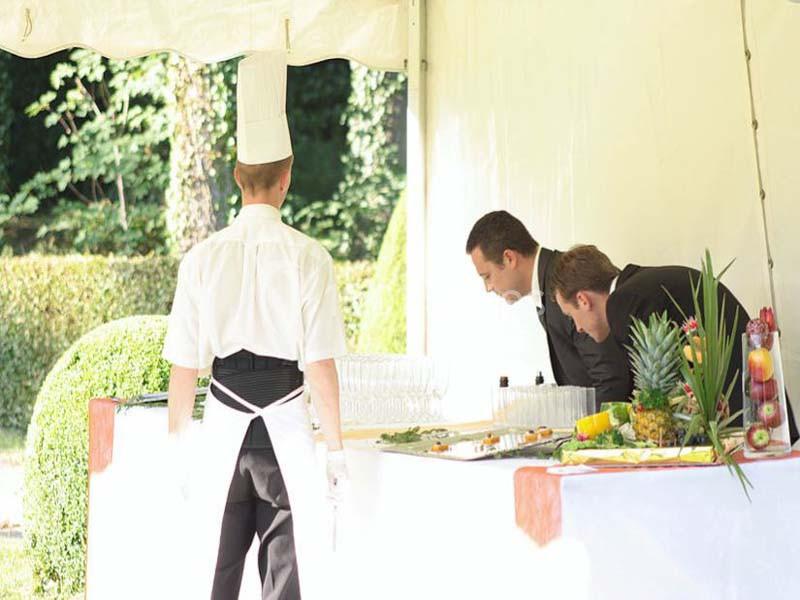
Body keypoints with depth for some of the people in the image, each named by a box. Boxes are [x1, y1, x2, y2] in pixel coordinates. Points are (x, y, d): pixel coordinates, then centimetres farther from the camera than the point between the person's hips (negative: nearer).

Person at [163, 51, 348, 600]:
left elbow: (184, 367, 1)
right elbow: (321, 364, -8)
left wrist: (176, 445, 11)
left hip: (223, 425, 2)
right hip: (285, 425, -2)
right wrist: (336, 448, 0)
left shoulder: (203, 258, -1)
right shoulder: (308, 257, -7)